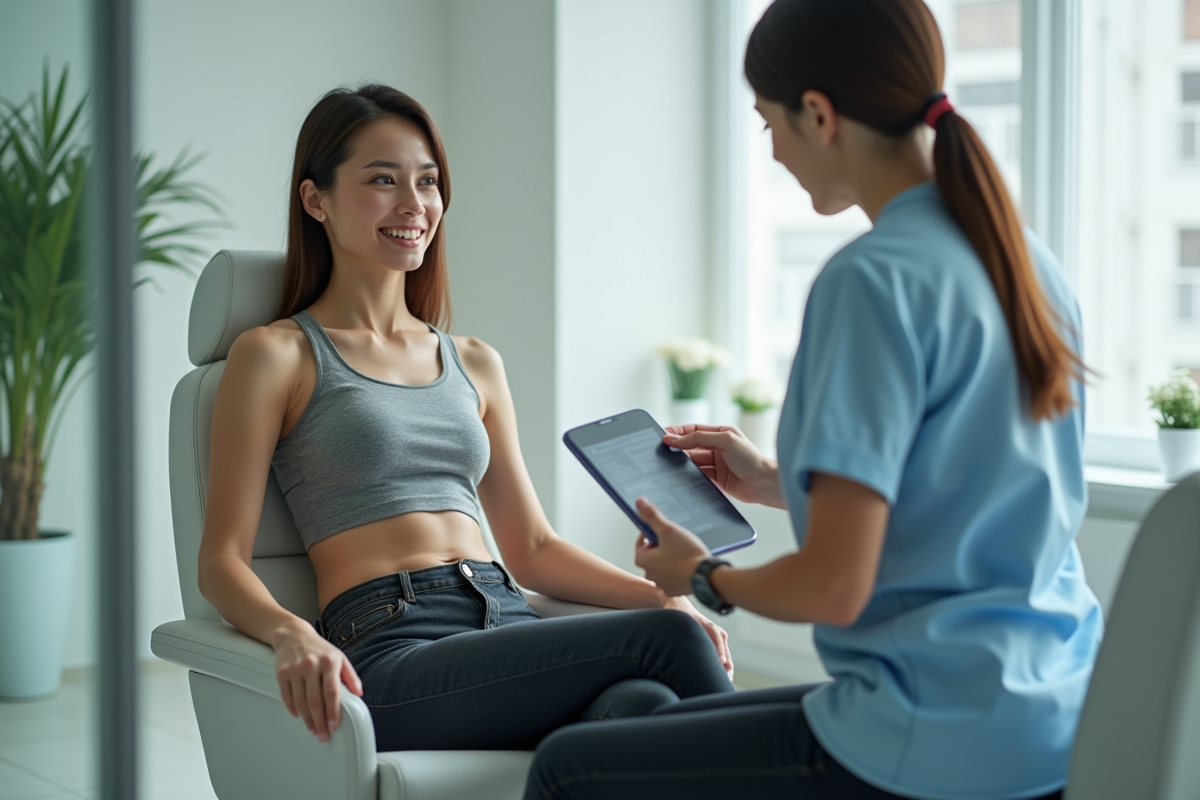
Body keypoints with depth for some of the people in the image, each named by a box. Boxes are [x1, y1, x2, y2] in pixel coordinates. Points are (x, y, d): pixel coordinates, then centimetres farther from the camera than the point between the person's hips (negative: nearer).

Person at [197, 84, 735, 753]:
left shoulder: (475, 364, 25)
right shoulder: (277, 355, 8)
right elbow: (223, 561, 1)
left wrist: (662, 595, 6)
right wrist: (292, 634, -22)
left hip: (509, 628, 5)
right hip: (392, 653, -5)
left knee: (645, 703, -32)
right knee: (667, 642, -27)